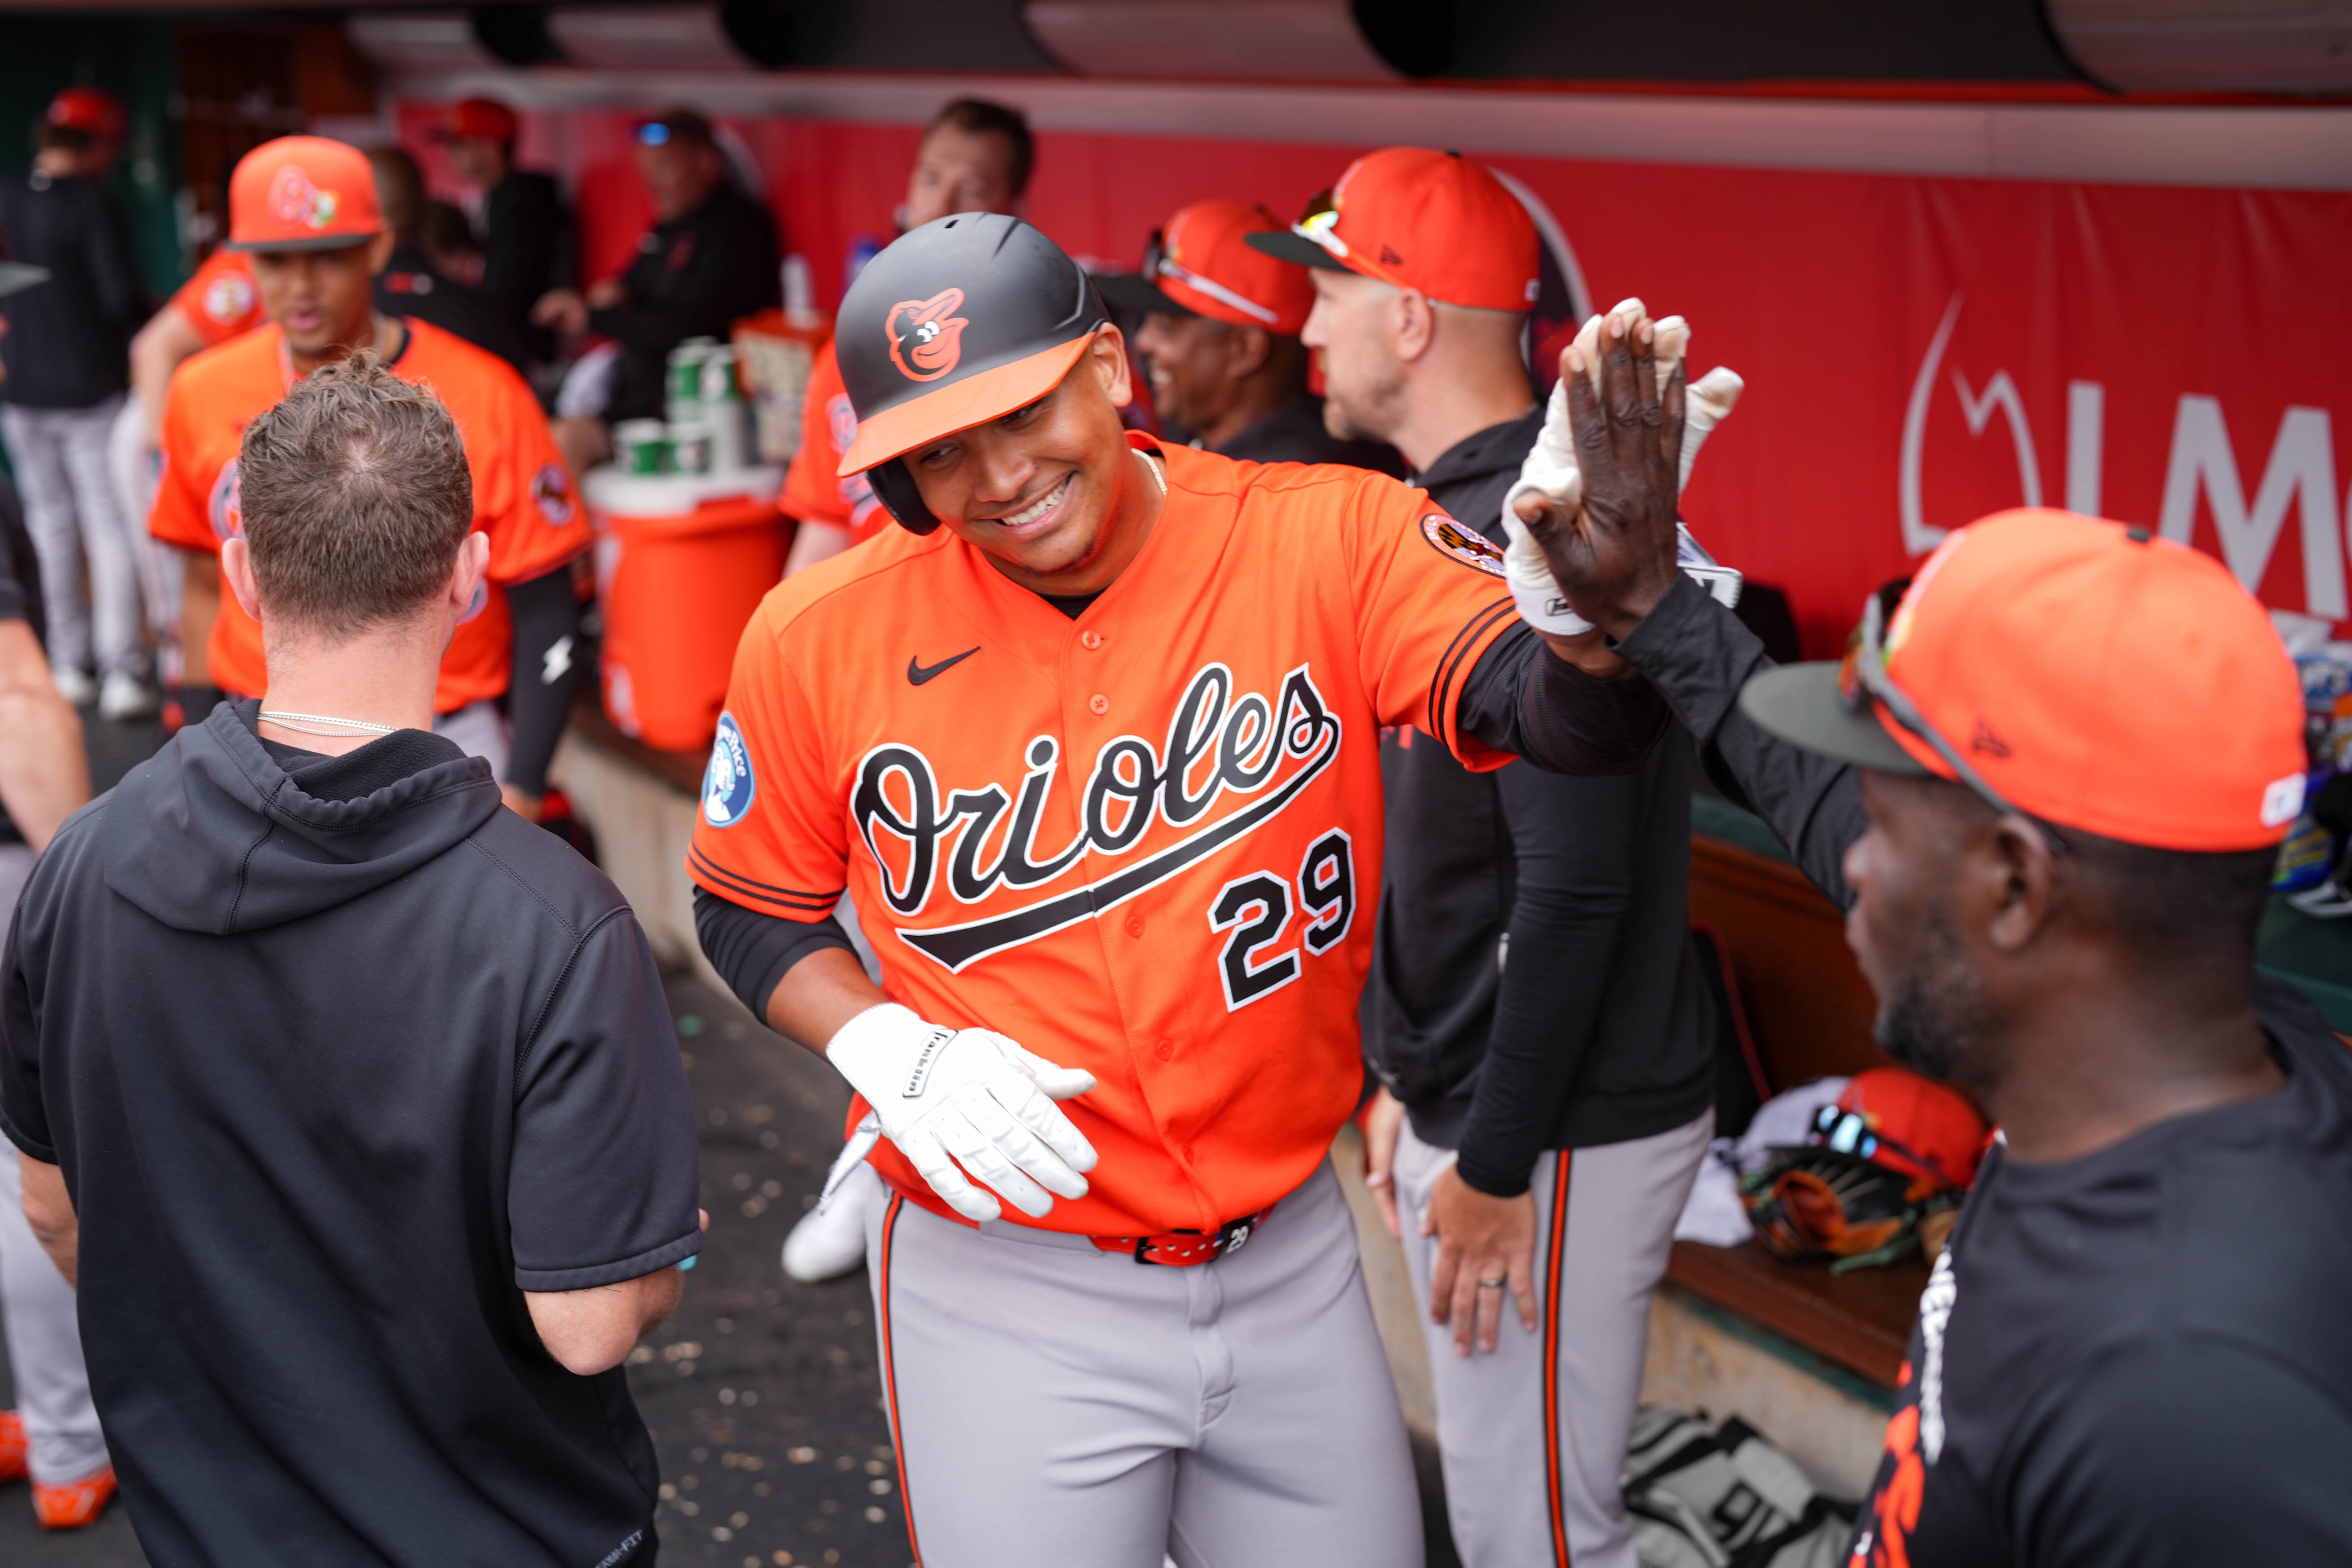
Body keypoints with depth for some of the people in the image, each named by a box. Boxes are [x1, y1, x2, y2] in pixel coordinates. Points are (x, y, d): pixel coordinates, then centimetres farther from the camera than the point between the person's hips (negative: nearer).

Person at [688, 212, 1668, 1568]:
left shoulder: (1327, 542, -11)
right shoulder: (823, 639, -9)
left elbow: (1567, 715, -26)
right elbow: (753, 907, 6)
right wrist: (892, 1050, -13)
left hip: (1290, 1246, 2)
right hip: (1006, 1285, -1)